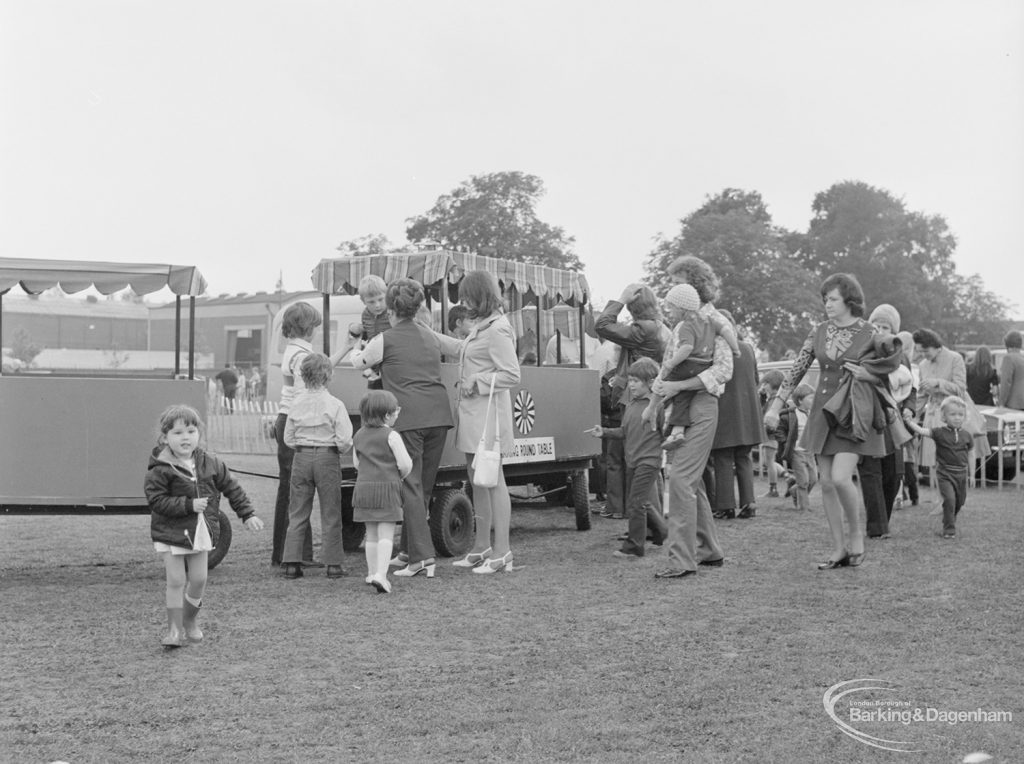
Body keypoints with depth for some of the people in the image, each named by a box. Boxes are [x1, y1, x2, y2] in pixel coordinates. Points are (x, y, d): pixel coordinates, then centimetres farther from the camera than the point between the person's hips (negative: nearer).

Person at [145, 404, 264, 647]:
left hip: (201, 533, 4)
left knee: (198, 580, 6)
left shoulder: (210, 464, 1)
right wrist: (189, 505, -22)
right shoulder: (160, 470, -13)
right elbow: (156, 500, -17)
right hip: (171, 533, -4)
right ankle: (174, 630, 5)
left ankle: (189, 621, 29)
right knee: (176, 581, -5)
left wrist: (247, 514, 10)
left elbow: (232, 488, 11)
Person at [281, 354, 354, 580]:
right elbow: (344, 440, -12)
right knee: (330, 514, 5)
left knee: (297, 513, 9)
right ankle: (333, 564, 6)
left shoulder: (297, 403, 1)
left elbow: (288, 438, 5)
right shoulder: (334, 405, -10)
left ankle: (291, 563, 7)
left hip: (301, 459, 3)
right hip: (327, 458, -3)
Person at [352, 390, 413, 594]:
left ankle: (372, 572, 21)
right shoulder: (391, 436, -9)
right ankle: (381, 574, -17)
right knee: (386, 534, -6)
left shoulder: (359, 435, 9)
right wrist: (401, 475, 8)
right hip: (387, 488, -6)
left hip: (364, 487, 6)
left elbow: (356, 463, 14)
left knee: (371, 534, 15)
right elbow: (405, 464, -12)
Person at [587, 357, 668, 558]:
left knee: (636, 502, -10)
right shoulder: (630, 406, 11)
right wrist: (604, 432, 5)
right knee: (635, 502, 16)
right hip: (632, 460, 8)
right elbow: (624, 432, 16)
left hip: (649, 460, -8)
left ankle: (633, 547, -3)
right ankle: (660, 531, 36)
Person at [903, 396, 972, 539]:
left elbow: (969, 452, 14)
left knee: (960, 501, 14)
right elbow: (922, 431, -22)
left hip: (961, 473, 4)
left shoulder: (966, 435, 3)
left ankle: (951, 521, 40)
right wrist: (910, 422, -39)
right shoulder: (939, 433, -8)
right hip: (945, 473, -4)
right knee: (949, 499, -18)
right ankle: (949, 529, -7)